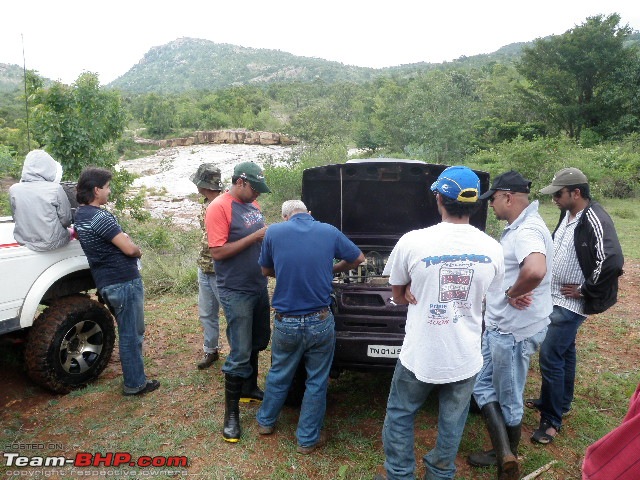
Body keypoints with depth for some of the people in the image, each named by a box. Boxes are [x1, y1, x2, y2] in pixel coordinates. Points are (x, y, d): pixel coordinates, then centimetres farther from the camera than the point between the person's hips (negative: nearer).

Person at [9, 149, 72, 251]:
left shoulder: (14, 189, -9)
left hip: (23, 240, 4)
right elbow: (66, 221, -12)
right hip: (51, 242, -4)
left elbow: (16, 218, 3)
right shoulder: (55, 189, -20)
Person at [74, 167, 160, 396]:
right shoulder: (100, 217, -20)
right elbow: (129, 248, -21)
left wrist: (122, 238, 8)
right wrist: (138, 250, 2)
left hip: (107, 282, 10)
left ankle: (134, 376, 32)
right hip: (124, 282, -10)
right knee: (131, 334, 2)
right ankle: (135, 383, 13)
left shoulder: (80, 215, 11)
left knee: (129, 332, 21)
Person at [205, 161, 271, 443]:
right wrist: (255, 237, -25)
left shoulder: (252, 205, 7)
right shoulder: (219, 208, -17)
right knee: (240, 353, -2)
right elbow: (218, 252, -22)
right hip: (236, 292, -8)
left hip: (259, 286, 8)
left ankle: (249, 388, 42)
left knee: (257, 342, 21)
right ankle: (231, 413, 13)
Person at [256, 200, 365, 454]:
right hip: (320, 323, -1)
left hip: (285, 323, 1)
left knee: (278, 374, 24)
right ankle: (307, 439, 29)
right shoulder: (330, 232, -2)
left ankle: (265, 421, 44)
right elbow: (358, 259, 13)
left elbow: (266, 270, 10)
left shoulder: (274, 231, -3)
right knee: (317, 382, 16)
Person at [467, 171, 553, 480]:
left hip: (514, 332, -10)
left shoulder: (527, 231, -24)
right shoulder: (516, 228, 9)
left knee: (508, 398, 7)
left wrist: (512, 293, -27)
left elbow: (535, 271, -44)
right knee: (483, 386, 17)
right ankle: (503, 453, 27)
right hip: (498, 326, 10)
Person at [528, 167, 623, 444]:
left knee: (550, 356, -7)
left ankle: (552, 420, 7)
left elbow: (612, 263, -30)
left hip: (570, 304, -9)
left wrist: (585, 291, -18)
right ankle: (561, 402, 38)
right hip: (555, 298, 9)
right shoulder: (567, 215, 5)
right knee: (564, 351, 21)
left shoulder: (595, 222, -23)